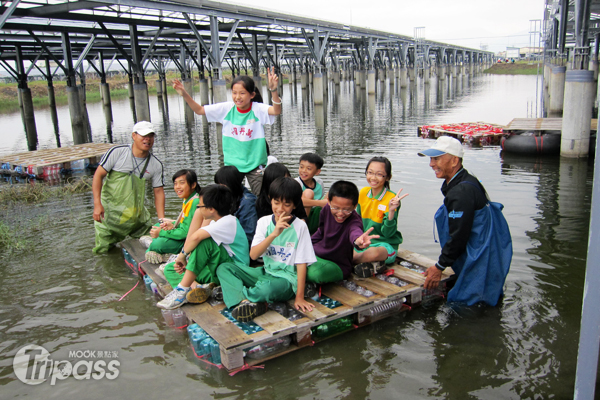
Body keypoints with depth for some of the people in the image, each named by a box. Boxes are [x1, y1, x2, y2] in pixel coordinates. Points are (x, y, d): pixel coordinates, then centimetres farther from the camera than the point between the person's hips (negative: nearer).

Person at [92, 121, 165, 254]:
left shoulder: (156, 165, 0)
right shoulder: (117, 152, -8)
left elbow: (158, 192, 3)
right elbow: (99, 175, -8)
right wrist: (97, 204, -17)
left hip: (136, 213, 3)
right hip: (109, 210, -3)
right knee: (102, 251, 0)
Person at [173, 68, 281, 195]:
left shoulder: (258, 109, -13)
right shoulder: (226, 108, -4)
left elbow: (276, 111, -32)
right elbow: (199, 110, 1)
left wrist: (273, 90, -49)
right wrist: (184, 94, -14)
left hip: (255, 164, -2)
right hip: (232, 164, 3)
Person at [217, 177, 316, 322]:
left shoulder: (300, 226, -9)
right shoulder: (264, 222, 1)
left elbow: (301, 263, -9)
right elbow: (253, 255, -10)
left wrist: (299, 297, -14)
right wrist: (274, 234, -23)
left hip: (287, 280, -5)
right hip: (266, 272, 6)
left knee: (267, 288, -40)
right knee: (223, 268, -10)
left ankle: (234, 296, -12)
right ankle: (246, 303, -30)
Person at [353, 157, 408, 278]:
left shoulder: (392, 199, -13)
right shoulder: (363, 192, 3)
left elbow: (388, 233, -16)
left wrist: (391, 212, -31)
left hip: (385, 244, -6)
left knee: (374, 252, -41)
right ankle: (373, 263, -13)